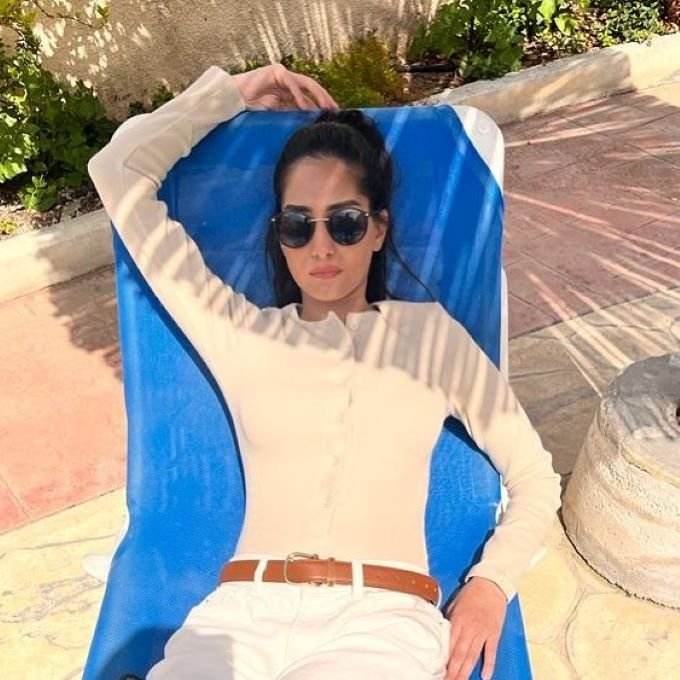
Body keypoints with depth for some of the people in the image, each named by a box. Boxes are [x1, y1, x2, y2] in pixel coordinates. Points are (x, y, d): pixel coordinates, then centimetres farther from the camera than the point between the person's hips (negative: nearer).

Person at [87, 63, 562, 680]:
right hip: (244, 611, 1)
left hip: (381, 615, 0)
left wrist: (490, 584, -2)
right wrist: (234, 92, 21)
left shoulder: (430, 332, 12)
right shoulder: (239, 333, 13)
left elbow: (535, 479, 15)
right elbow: (118, 172, 14)